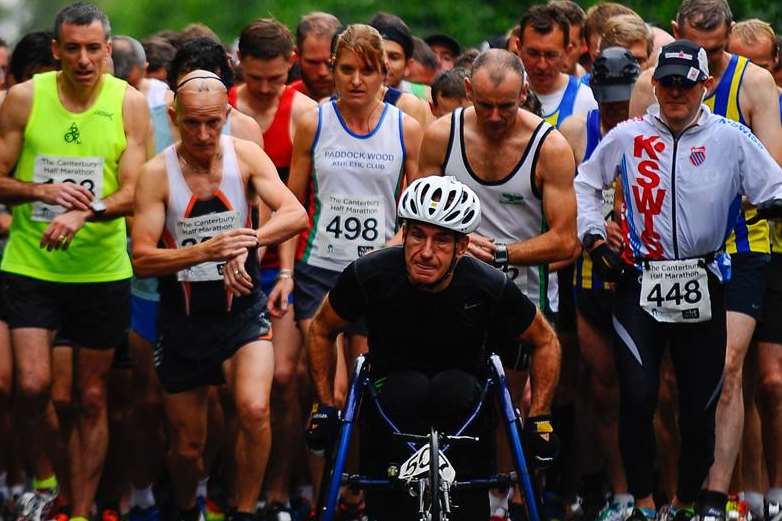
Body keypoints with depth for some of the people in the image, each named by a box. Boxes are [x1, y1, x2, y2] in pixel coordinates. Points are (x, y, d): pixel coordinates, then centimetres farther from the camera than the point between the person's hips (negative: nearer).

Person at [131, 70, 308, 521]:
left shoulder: (245, 156, -6)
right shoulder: (157, 173, -10)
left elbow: (296, 215, -17)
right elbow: (142, 259, -15)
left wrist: (247, 242, -36)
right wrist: (205, 251, -31)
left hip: (242, 309, 0)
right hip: (184, 318, 0)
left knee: (254, 409, -26)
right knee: (188, 443, 9)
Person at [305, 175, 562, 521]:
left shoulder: (490, 288, -19)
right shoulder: (368, 276, -18)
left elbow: (545, 341, 0)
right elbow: (322, 330, 2)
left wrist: (539, 418, -4)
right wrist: (325, 407, 1)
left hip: (459, 393, 0)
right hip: (392, 388, 0)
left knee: (457, 390, -35)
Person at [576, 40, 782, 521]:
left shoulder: (732, 138, 0)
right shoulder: (628, 137, 4)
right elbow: (586, 182, 18)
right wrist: (593, 236, 7)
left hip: (703, 288, 0)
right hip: (640, 284, 0)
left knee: (699, 408, 3)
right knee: (638, 397, -12)